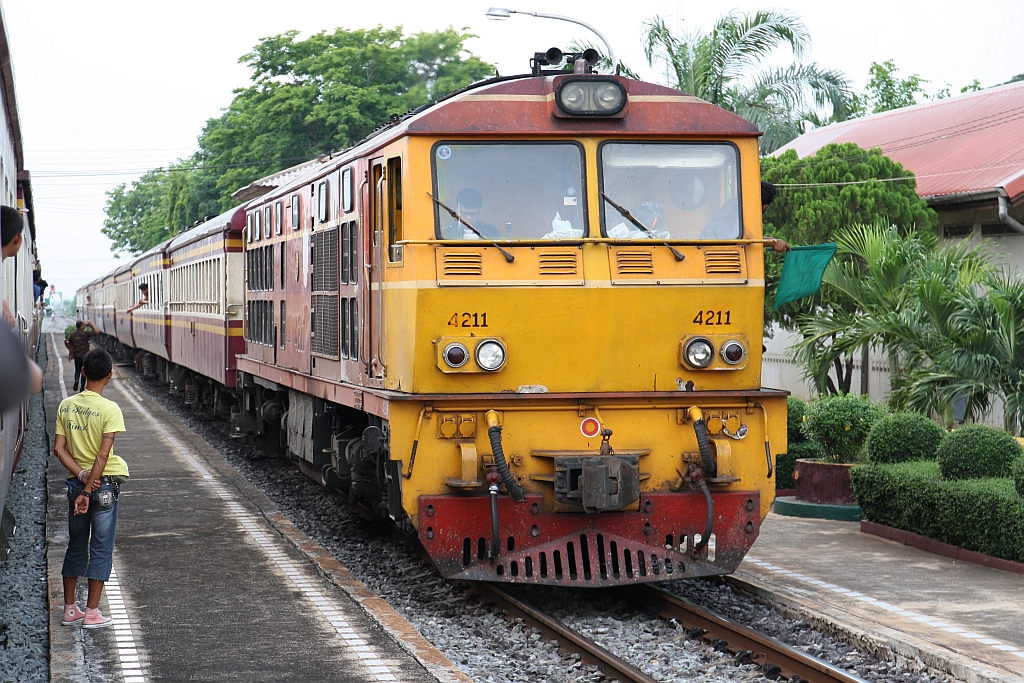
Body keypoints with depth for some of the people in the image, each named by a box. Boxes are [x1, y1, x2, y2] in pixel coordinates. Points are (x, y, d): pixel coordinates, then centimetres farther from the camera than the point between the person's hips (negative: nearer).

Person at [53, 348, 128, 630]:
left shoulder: (66, 406, 1)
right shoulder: (110, 409, -14)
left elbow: (59, 448, -3)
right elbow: (103, 455, -18)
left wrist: (81, 476, -8)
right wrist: (89, 491, -16)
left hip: (76, 482, 5)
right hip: (104, 484, -5)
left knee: (76, 546, 16)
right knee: (101, 549, 4)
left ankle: (69, 609, 21)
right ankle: (92, 613, 5)